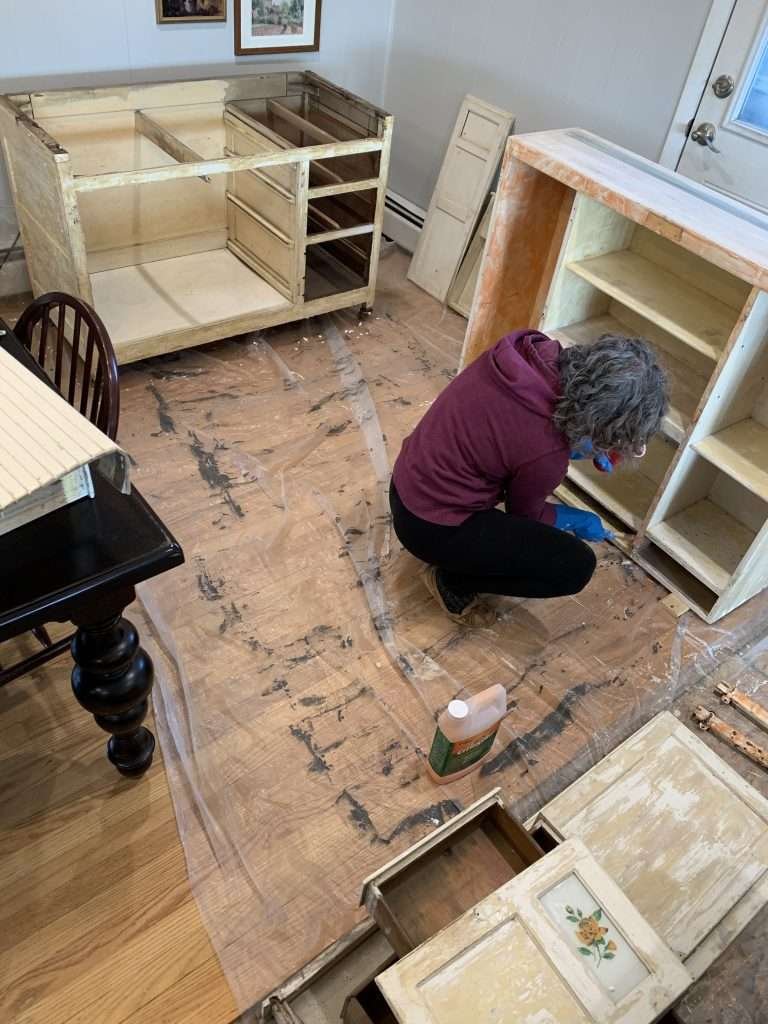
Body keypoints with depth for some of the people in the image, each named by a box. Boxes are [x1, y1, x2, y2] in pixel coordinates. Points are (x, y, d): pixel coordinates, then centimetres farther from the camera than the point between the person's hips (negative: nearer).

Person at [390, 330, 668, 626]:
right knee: (577, 566, -7)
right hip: (430, 527, -8)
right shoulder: (546, 451, -29)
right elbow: (525, 514, -5)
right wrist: (576, 520, 11)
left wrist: (576, 442, 6)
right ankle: (452, 581, 4)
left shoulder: (534, 351, -12)